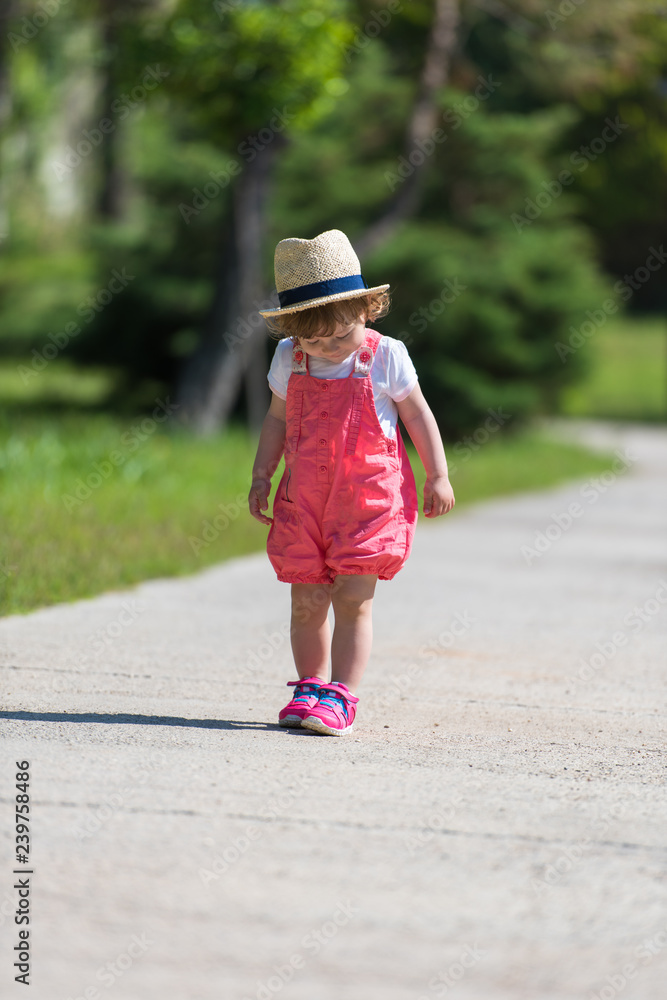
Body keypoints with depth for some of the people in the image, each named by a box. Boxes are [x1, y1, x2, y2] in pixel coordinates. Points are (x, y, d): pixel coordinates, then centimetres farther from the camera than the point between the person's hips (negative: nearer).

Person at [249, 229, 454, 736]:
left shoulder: (386, 357, -6)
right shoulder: (288, 359, 2)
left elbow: (418, 415, 2)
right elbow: (277, 419, 14)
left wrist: (438, 477, 1)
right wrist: (261, 475, 8)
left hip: (370, 498, -3)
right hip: (305, 500, 3)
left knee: (353, 600, -8)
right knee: (306, 603, 6)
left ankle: (341, 696, -6)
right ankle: (310, 686, 19)